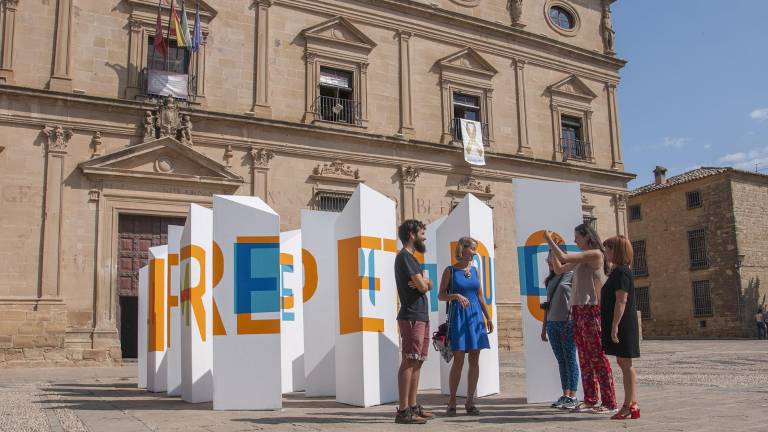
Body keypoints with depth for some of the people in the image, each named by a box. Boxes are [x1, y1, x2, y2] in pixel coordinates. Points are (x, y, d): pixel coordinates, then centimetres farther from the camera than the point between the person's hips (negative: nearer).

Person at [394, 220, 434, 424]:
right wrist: (423, 282, 6)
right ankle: (403, 411, -12)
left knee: (416, 362, 10)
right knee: (409, 362, -11)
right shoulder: (405, 256, -9)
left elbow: (428, 285, 14)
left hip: (421, 317, 10)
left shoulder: (411, 257, 22)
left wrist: (423, 282, -7)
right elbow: (422, 286, -16)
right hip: (411, 317, -10)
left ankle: (413, 406, 14)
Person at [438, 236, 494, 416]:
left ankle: (470, 402, 9)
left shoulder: (474, 271, 13)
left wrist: (488, 317, 9)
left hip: (475, 316, 5)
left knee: (474, 360, 2)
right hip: (458, 316, -5)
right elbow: (441, 295, -1)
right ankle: (452, 402, 5)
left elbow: (480, 296, 15)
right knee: (458, 360, -7)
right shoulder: (450, 270, 0)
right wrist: (455, 295, -18)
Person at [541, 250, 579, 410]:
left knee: (570, 359, -3)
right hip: (552, 324, 6)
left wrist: (572, 322, -16)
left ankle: (573, 397, 2)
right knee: (561, 361, 9)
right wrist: (544, 327, 17)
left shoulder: (571, 275, -4)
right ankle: (565, 395, 14)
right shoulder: (550, 280, 16)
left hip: (568, 323, -6)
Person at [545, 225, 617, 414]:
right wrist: (552, 247, 16)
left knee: (598, 357, -7)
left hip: (591, 311, -9)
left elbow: (563, 257, -16)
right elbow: (558, 269, 23)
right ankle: (590, 400, 17)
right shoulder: (581, 258, 18)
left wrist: (550, 240, -4)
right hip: (578, 311, 9)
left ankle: (610, 403, -3)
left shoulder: (595, 254, -9)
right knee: (585, 358, 10)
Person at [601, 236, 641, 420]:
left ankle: (630, 406, 2)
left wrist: (615, 326, -23)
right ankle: (631, 404, 18)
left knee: (626, 364, -4)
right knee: (624, 364, 12)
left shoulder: (621, 272, -15)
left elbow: (621, 301, -21)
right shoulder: (617, 271, 16)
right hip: (621, 326, 10)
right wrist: (612, 325, 23)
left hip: (622, 325, -10)